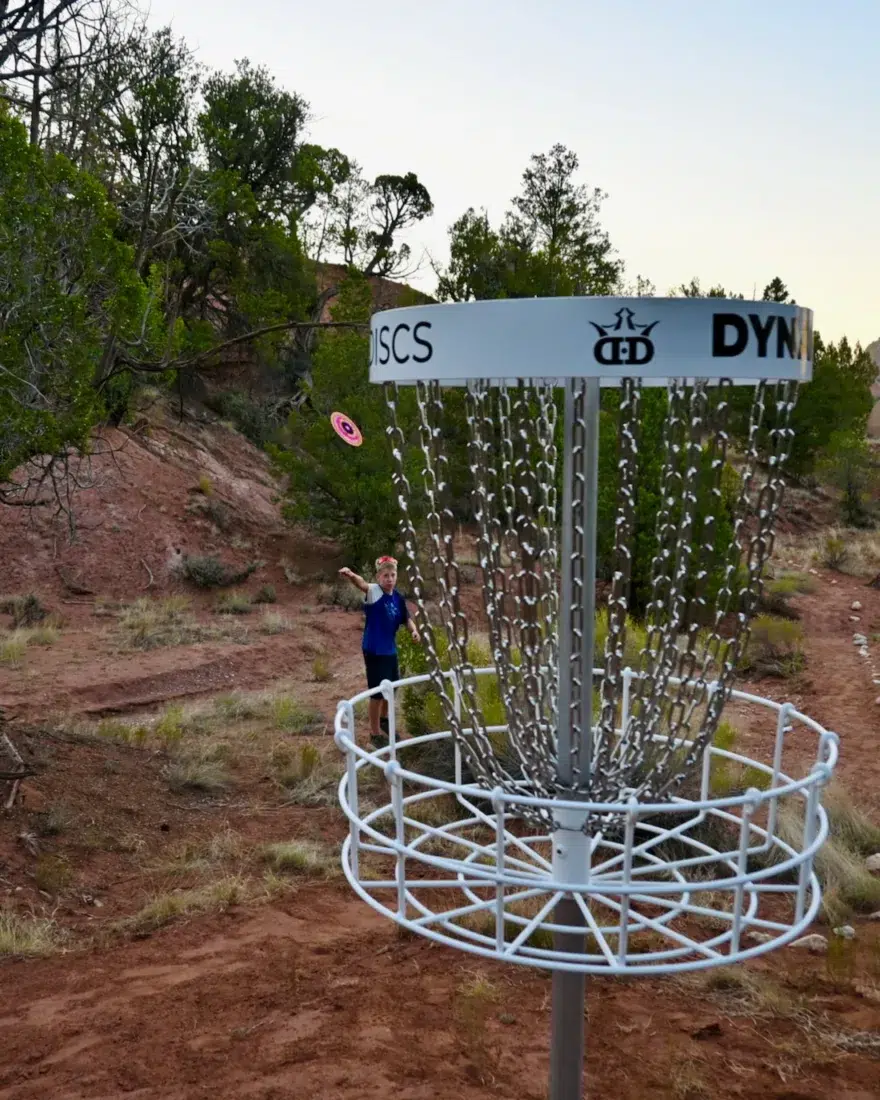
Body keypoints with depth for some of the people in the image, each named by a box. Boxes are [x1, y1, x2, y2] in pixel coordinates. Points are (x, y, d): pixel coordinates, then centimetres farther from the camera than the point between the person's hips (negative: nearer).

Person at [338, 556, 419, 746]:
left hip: (390, 649, 7)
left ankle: (383, 719, 48)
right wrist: (352, 575, -64)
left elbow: (406, 618, 13)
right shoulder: (374, 592, -19)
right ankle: (375, 732, 16)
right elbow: (362, 584, -41)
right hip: (374, 650, -7)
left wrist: (414, 630, -9)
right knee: (378, 692, 0)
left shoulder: (398, 598, 0)